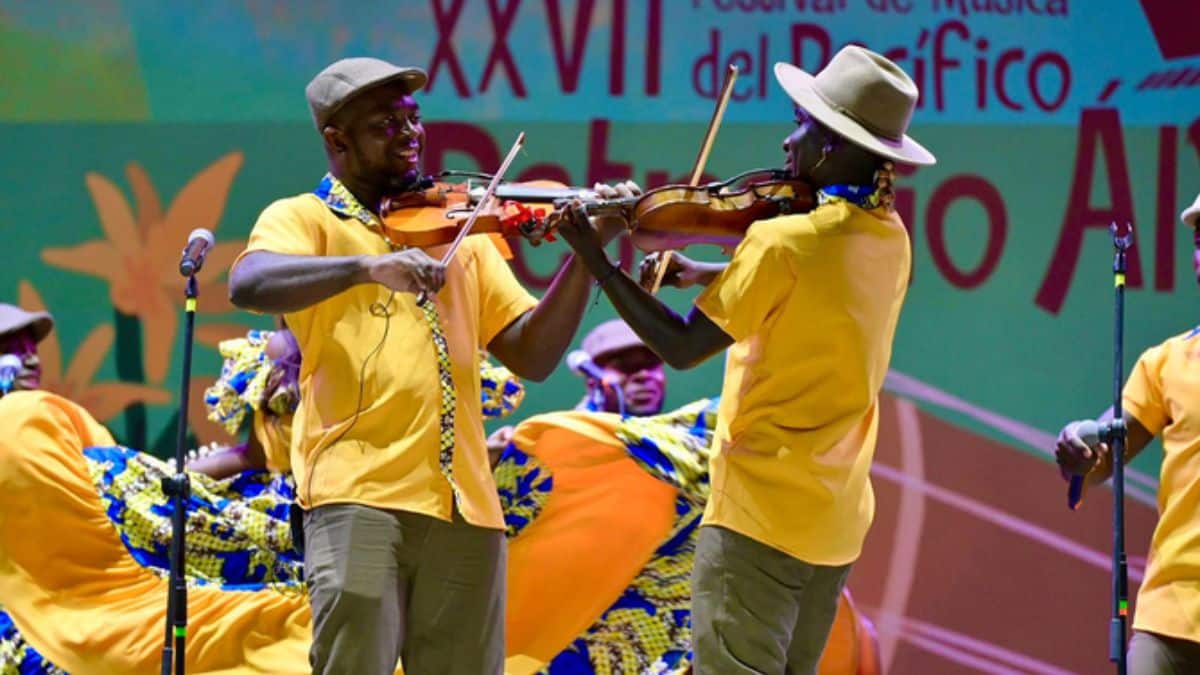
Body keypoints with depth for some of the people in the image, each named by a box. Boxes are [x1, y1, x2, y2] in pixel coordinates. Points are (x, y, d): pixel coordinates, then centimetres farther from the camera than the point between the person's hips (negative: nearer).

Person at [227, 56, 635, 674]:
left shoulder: (457, 229, 21)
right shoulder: (301, 219, 7)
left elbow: (533, 355, 14)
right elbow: (248, 284, -16)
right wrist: (368, 265, -29)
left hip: (463, 503, 5)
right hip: (358, 490, -4)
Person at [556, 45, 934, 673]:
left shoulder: (783, 239, -17)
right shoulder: (890, 239, 7)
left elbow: (681, 347, -12)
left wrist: (598, 263, -6)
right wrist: (701, 274, 14)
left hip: (760, 509, -8)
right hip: (838, 518, 8)